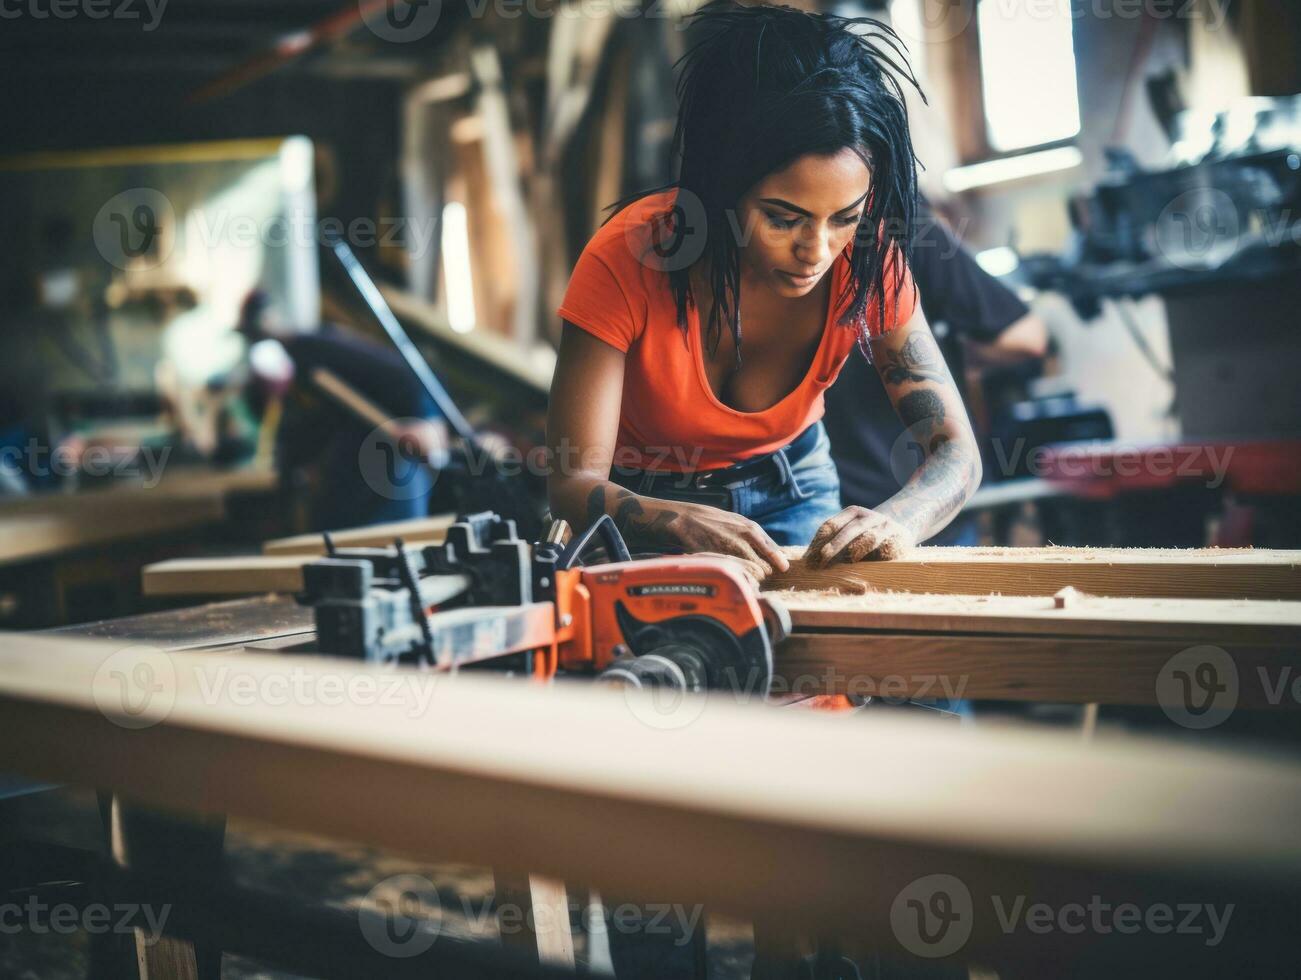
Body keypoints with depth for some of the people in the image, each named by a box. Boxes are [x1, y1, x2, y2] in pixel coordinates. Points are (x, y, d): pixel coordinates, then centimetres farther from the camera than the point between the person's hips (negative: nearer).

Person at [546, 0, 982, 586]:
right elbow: (573, 483, -26)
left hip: (792, 491, 2)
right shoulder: (630, 256, -28)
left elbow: (955, 452, -17)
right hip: (643, 506, -2)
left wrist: (896, 520, -41)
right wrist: (683, 523, -48)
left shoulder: (866, 258, -20)